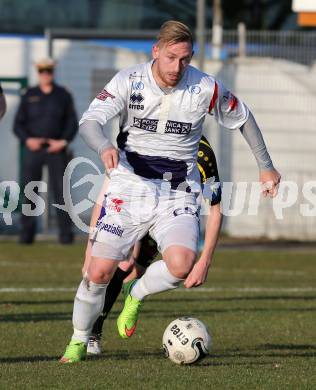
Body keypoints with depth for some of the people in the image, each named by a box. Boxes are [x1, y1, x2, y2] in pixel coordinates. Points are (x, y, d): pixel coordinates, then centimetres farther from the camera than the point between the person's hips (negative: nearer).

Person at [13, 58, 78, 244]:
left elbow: (72, 124, 5)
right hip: (33, 150, 1)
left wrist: (63, 141, -11)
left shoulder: (63, 95, 4)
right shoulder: (29, 96, 5)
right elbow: (19, 124, 4)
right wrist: (27, 140, -14)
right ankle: (27, 234, 1)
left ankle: (66, 233, -4)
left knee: (61, 191, -7)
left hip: (56, 150, -1)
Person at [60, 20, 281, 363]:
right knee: (100, 271, -9)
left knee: (181, 266, -25)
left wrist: (266, 166, 18)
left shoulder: (206, 88, -6)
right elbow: (89, 122, -18)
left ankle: (136, 295, 9)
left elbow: (243, 119, 12)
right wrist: (105, 147, -41)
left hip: (178, 193, 1)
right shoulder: (129, 81, -9)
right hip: (130, 186, -1)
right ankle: (78, 341, 16)